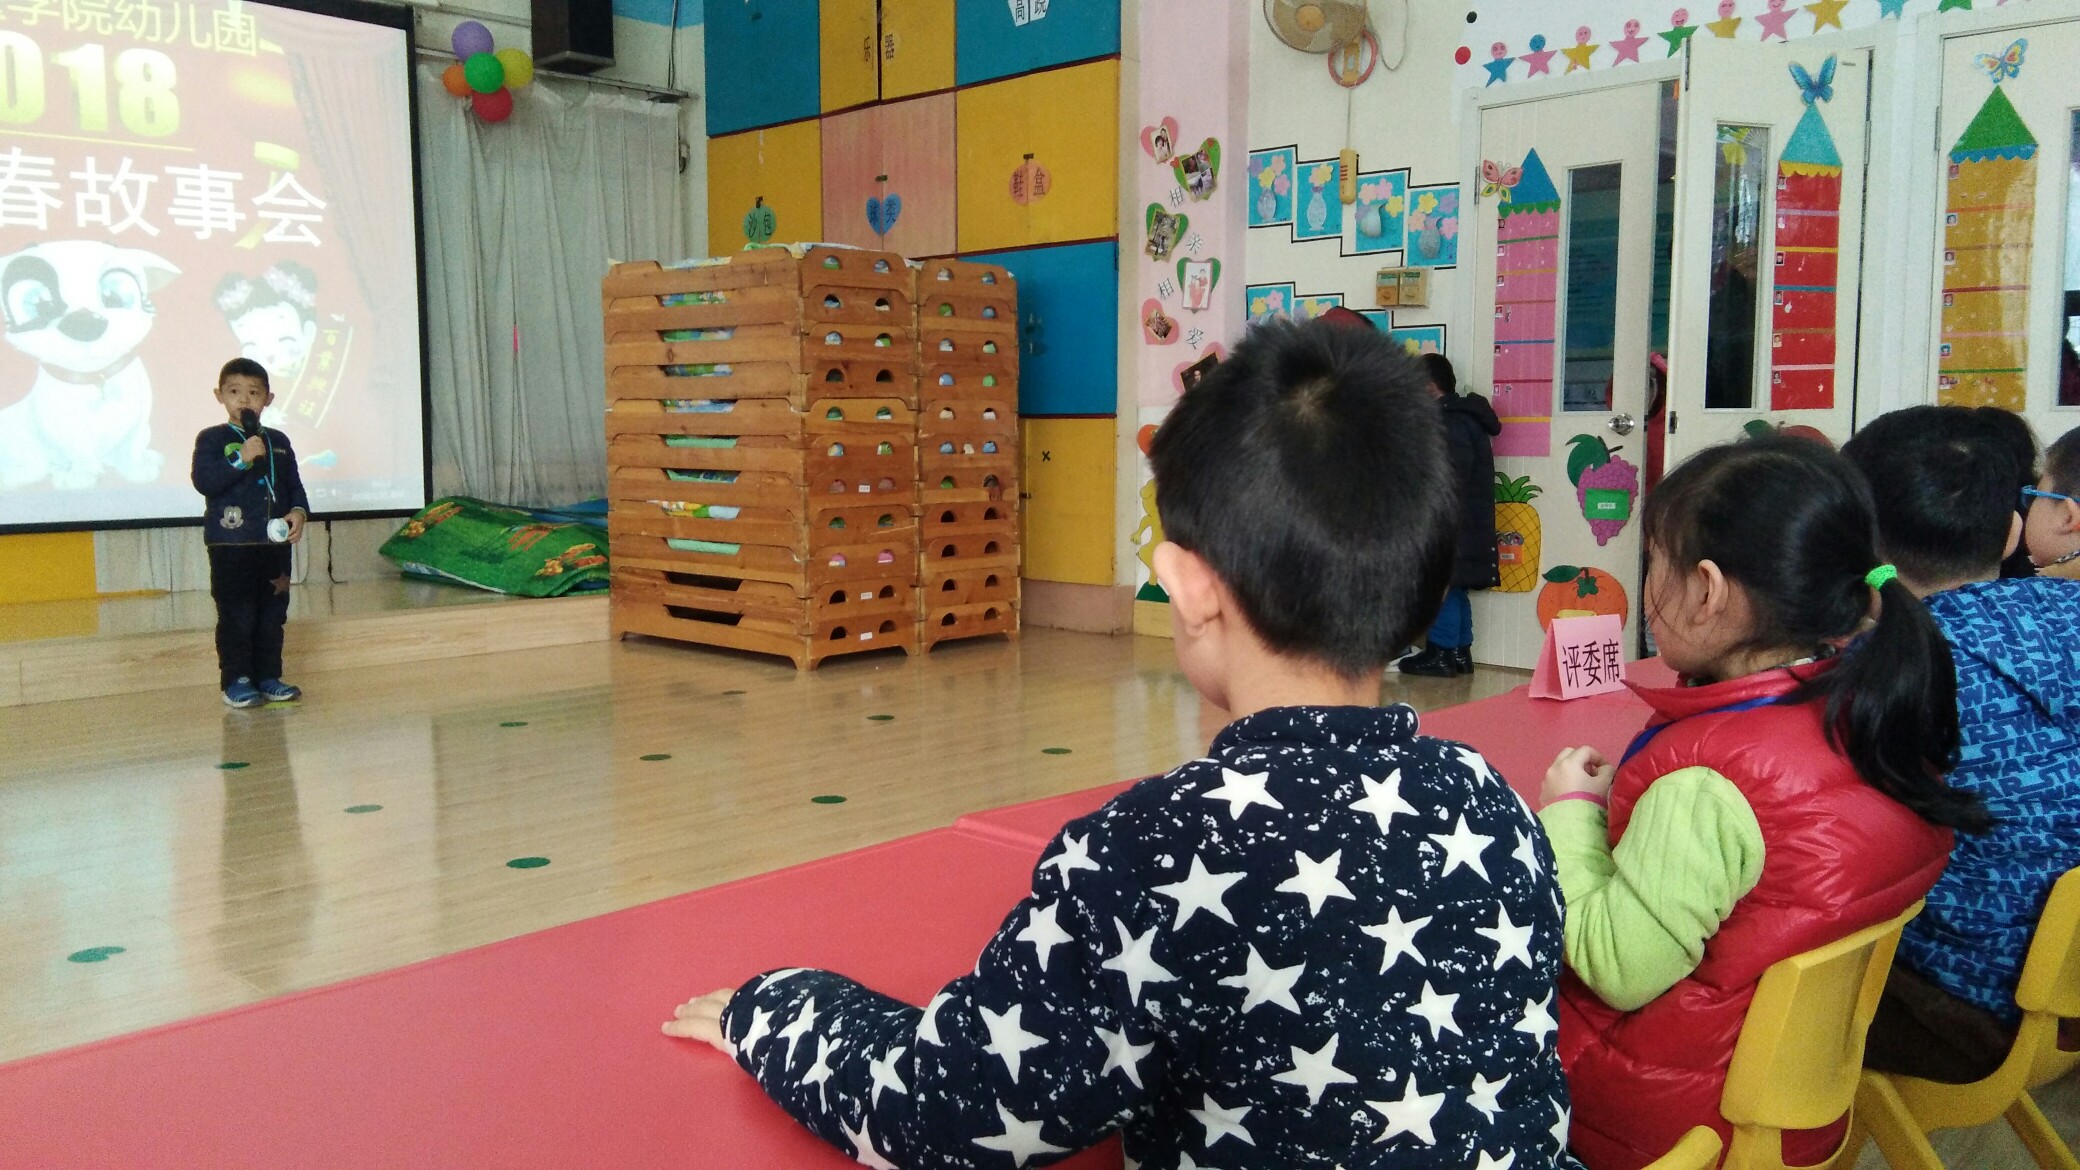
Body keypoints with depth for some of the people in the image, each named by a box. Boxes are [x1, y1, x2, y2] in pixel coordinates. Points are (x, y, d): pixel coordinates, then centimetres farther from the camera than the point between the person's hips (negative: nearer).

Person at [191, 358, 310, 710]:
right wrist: (241, 459, -22)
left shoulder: (278, 442, 12)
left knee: (273, 615, 9)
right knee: (237, 616, -2)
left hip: (275, 543, 5)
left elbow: (295, 485, 14)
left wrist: (299, 512, -5)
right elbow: (203, 481, -15)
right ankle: (235, 681, 6)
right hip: (231, 545, -4)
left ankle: (268, 677, 18)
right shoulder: (212, 439, -1)